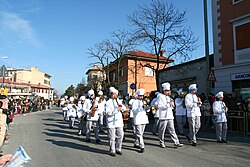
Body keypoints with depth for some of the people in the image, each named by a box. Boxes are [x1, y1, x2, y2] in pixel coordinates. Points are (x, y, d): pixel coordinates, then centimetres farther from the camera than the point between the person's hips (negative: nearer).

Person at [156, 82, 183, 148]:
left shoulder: (168, 97, 20)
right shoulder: (161, 97, -5)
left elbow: (172, 107, 24)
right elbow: (159, 106, -17)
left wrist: (172, 103, 2)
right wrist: (168, 104, -20)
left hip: (170, 116, 7)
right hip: (163, 116, -7)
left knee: (172, 130, 7)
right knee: (162, 130, 2)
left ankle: (176, 142, 8)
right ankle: (161, 143, 15)